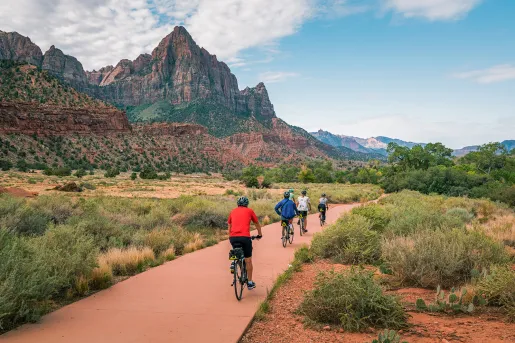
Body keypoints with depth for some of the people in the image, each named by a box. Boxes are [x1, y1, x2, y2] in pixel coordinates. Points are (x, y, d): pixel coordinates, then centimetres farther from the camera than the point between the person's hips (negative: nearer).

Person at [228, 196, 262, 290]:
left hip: (233, 237, 3)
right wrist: (260, 234, 41)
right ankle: (250, 282, 16)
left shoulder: (233, 211, 19)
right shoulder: (249, 211, 13)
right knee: (248, 260, 10)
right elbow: (257, 224, 26)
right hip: (245, 237, -3)